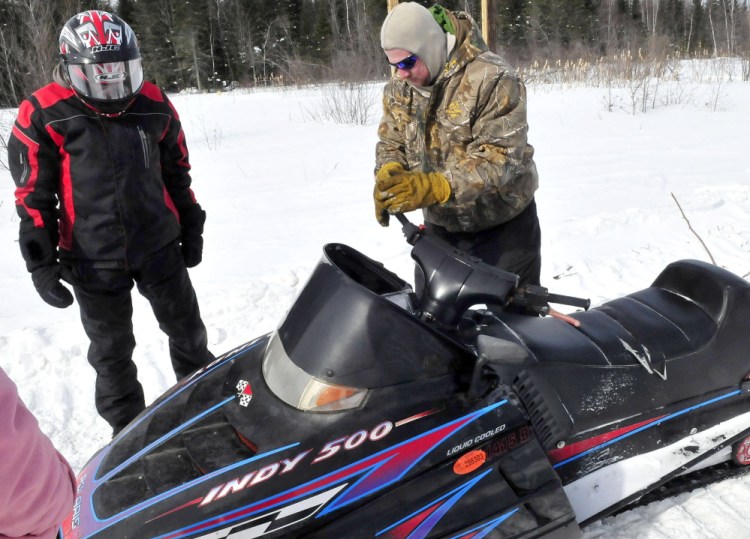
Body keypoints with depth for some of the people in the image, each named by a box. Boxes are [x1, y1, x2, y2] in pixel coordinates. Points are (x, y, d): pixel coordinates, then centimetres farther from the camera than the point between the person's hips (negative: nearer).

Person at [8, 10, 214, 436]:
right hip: (94, 259, -2)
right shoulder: (44, 115, -10)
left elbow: (178, 174, 10)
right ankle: (127, 427, 29)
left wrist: (191, 229, 12)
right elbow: (32, 195, -6)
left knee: (187, 329, 15)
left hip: (159, 245, 3)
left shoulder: (155, 105, -1)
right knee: (112, 351, 10)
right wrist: (41, 262, -8)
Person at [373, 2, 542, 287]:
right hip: (440, 224, 6)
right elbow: (390, 142, 5)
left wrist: (434, 186, -42)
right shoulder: (399, 89, -1)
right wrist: (388, 176, -20)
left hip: (503, 225, -5)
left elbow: (500, 156, -30)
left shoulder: (492, 78, -22)